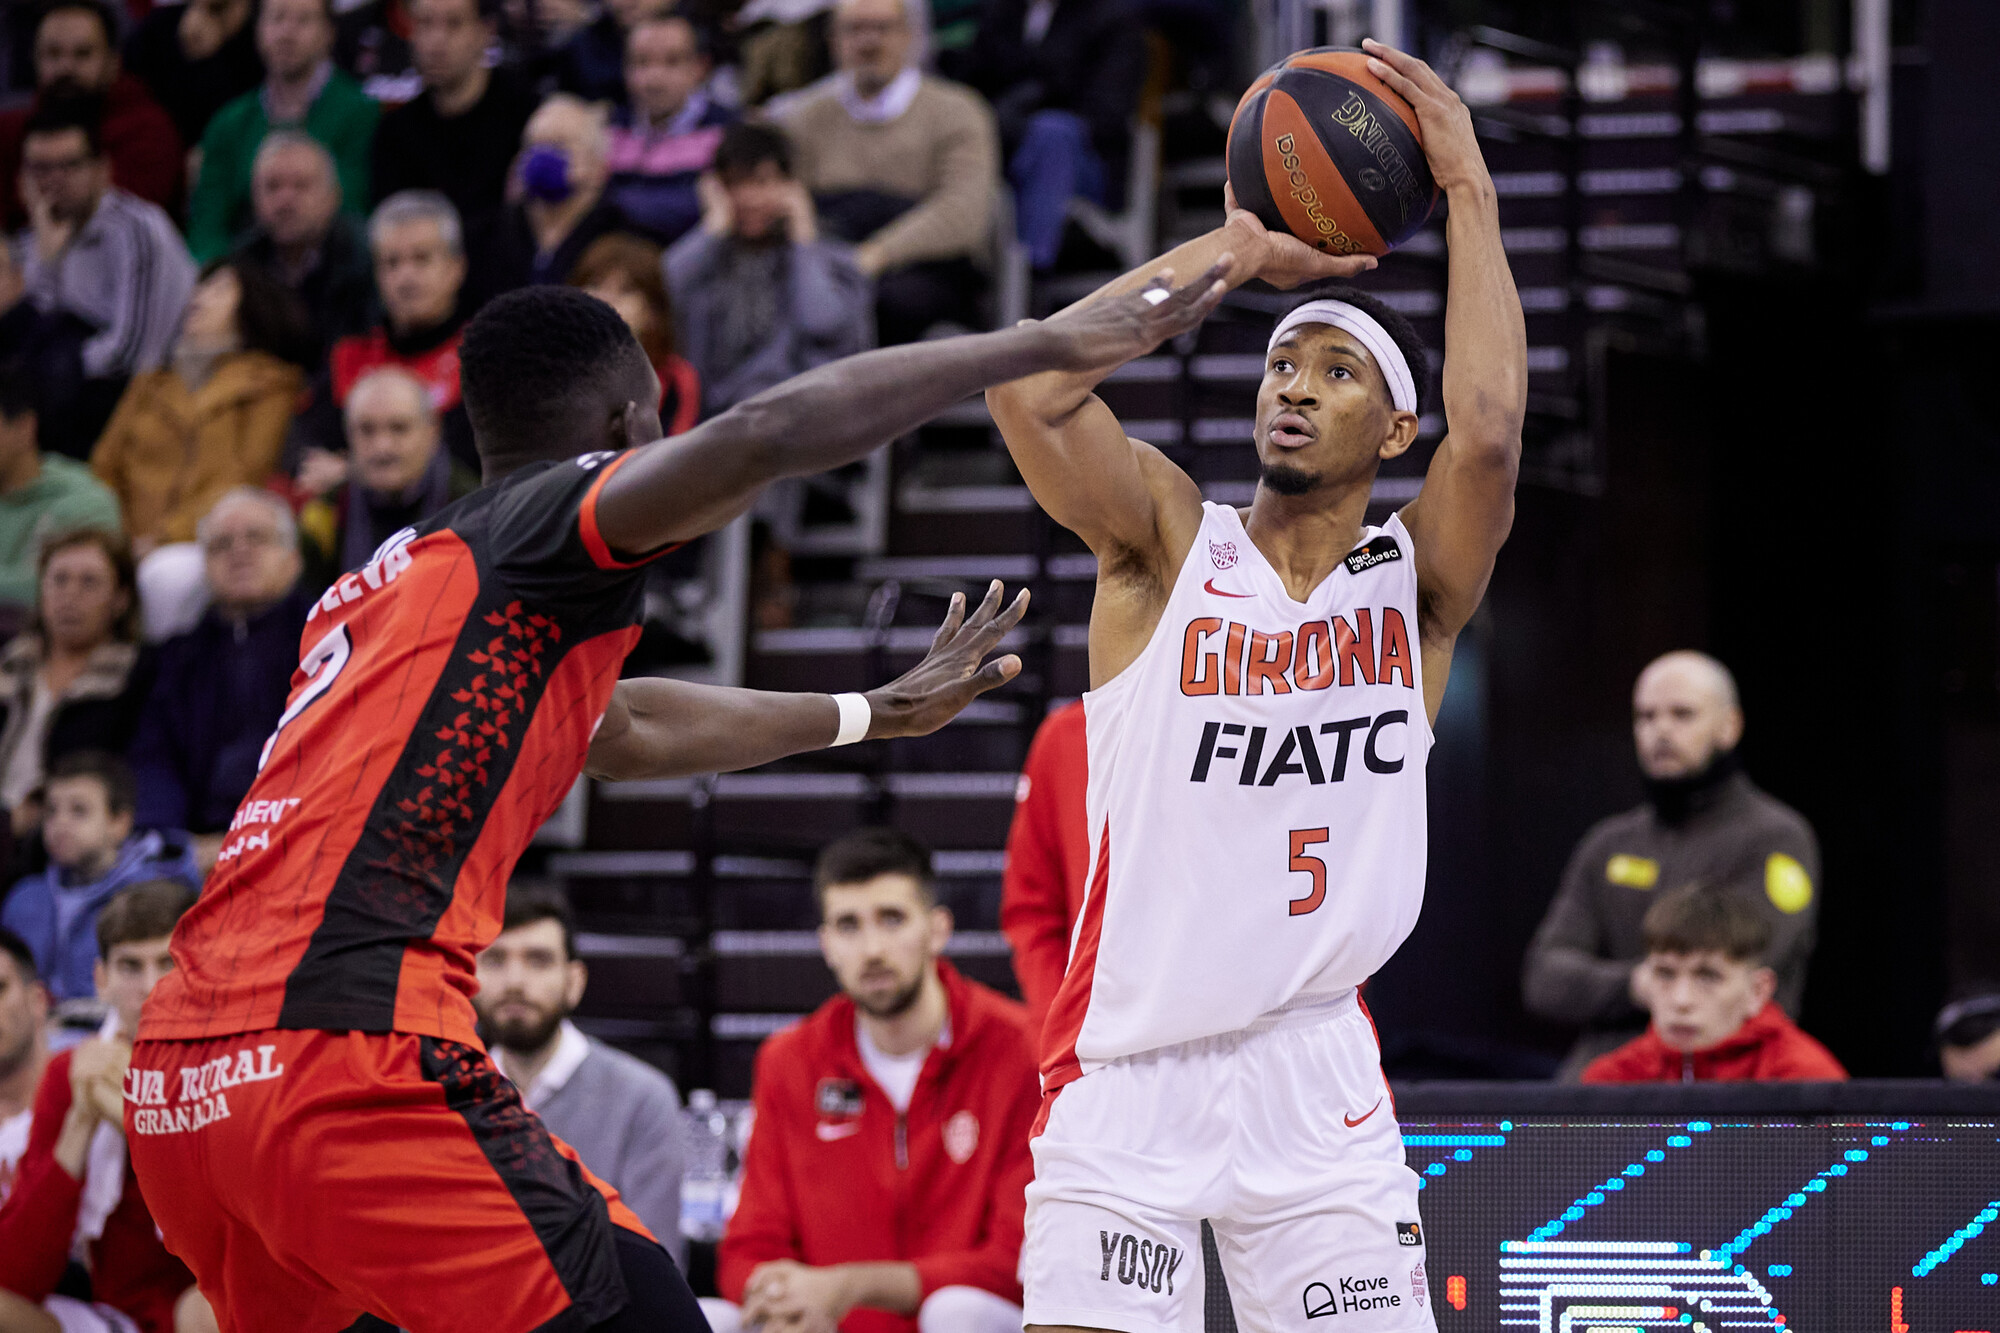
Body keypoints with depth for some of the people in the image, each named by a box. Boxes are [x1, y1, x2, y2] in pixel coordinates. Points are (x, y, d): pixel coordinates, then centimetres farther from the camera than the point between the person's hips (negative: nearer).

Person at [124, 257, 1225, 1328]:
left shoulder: (375, 589, 28)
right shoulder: (546, 521, 4)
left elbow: (626, 729, 44)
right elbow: (766, 434, -16)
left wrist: (874, 713, 56)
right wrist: (1046, 345, -7)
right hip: (345, 1057, -9)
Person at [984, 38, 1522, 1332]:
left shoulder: (1416, 582, 3)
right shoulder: (1170, 543, 1)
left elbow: (1488, 436, -19)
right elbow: (1029, 390, -17)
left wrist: (1470, 190, -13)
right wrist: (1231, 250, -9)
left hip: (1317, 1077, 1)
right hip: (1129, 1069, -1)